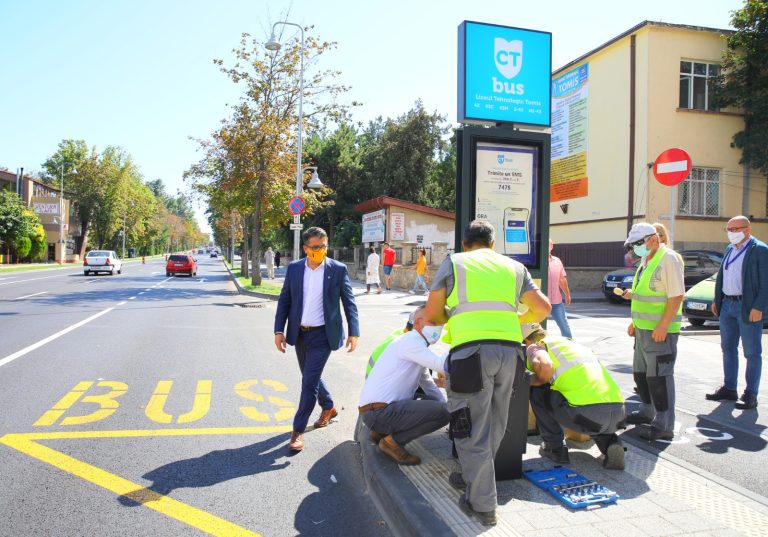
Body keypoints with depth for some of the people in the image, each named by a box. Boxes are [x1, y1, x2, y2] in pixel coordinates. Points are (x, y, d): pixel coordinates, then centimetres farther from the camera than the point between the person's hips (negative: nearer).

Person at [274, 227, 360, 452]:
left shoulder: (338, 269, -7)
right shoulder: (293, 268, 1)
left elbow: (349, 302, -3)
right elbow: (284, 301, 5)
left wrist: (354, 332, -8)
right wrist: (279, 330, -1)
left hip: (323, 334, -4)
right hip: (299, 333, 5)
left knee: (309, 381, -7)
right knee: (310, 377, 19)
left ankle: (298, 431, 4)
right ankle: (328, 408, 44)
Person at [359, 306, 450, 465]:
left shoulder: (418, 345, 20)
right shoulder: (410, 340, -11)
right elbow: (440, 364, -24)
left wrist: (446, 403, 19)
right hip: (378, 411, -10)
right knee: (443, 412, -15)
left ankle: (382, 431, 16)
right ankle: (392, 441, -4)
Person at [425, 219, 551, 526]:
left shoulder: (453, 263, 12)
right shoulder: (514, 267, 21)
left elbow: (432, 314, 12)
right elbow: (543, 308, 17)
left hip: (471, 351, -4)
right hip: (510, 349, 5)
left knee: (474, 431, 5)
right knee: (494, 428, 19)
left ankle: (482, 504, 11)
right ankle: (473, 478, 37)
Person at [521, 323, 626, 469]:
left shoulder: (535, 346, 11)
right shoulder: (573, 343, 33)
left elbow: (545, 366, -16)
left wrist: (537, 380, 9)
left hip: (586, 413, -7)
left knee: (536, 390, 17)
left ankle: (555, 448, 17)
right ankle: (610, 442, 11)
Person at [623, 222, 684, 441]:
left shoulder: (668, 259, -15)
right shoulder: (645, 260, 14)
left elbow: (676, 295, -20)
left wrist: (662, 326, -23)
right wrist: (634, 321, 20)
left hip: (660, 331, -10)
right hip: (643, 329, 10)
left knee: (659, 376, -5)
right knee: (641, 372, 18)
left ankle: (664, 425, 3)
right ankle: (648, 412, 34)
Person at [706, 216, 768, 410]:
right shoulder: (730, 249, 13)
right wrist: (717, 301, 12)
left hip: (748, 307, -7)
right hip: (727, 305, 8)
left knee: (752, 353, 2)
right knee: (728, 349, 13)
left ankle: (751, 395, 8)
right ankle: (729, 389, 24)